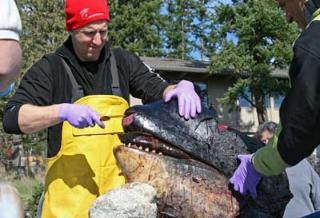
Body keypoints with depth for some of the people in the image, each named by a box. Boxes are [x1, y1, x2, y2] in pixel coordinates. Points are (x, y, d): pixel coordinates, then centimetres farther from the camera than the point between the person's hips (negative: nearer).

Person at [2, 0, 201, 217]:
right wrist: (63, 111, -25)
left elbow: (157, 89, 7)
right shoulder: (49, 68, -2)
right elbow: (12, 118, -9)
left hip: (120, 183, 3)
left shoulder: (122, 61, 9)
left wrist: (182, 88, -17)